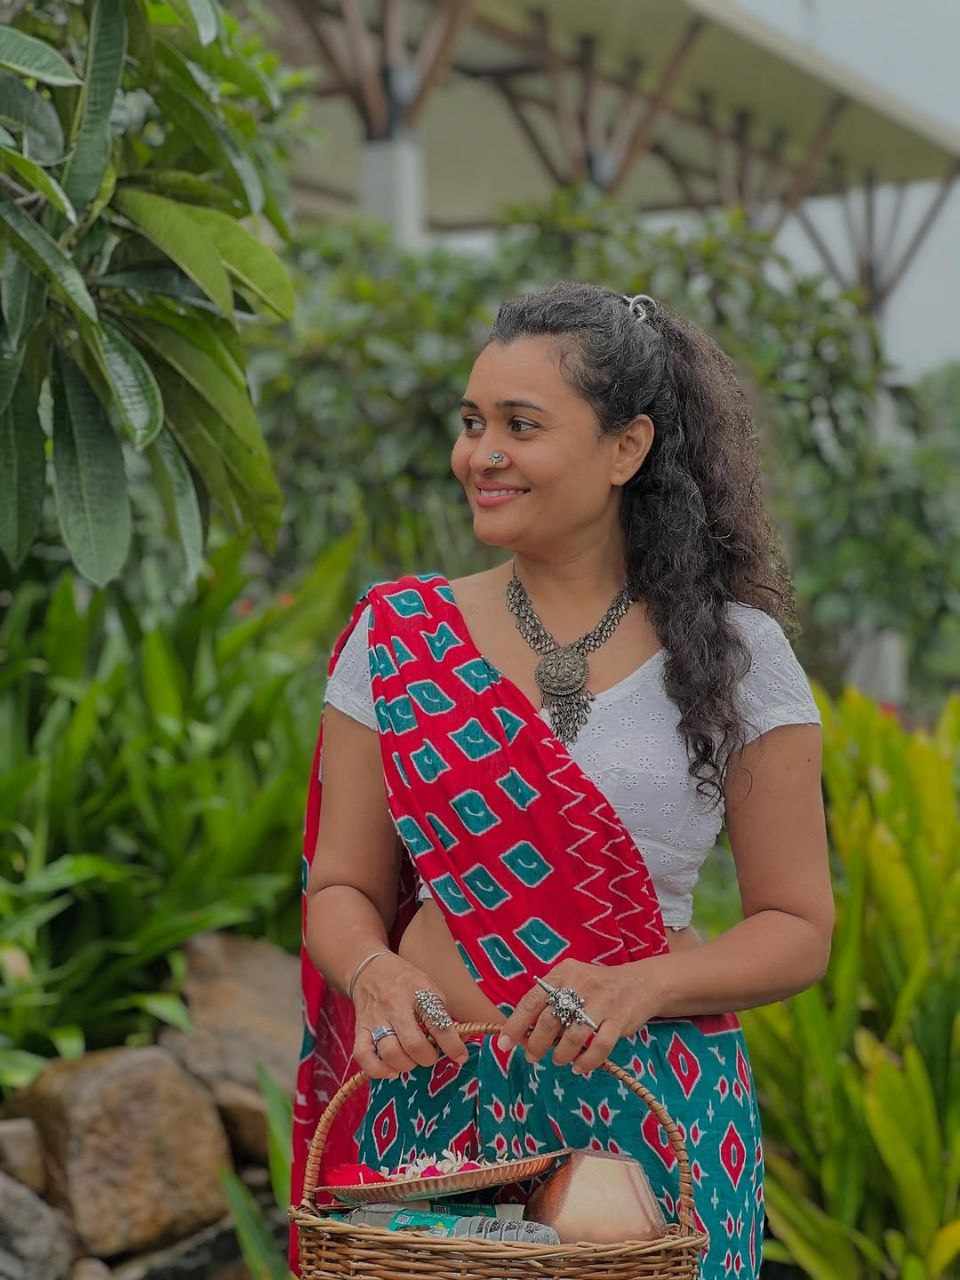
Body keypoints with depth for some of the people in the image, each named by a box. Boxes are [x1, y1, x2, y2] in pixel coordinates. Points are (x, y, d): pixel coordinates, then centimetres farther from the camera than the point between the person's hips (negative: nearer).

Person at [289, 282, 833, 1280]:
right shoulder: (397, 639, 2)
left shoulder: (736, 653, -2)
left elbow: (799, 926, -1)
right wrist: (376, 972, -16)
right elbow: (342, 887, 6)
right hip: (433, 1102, 1)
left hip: (658, 1118, -1)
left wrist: (643, 984, -18)